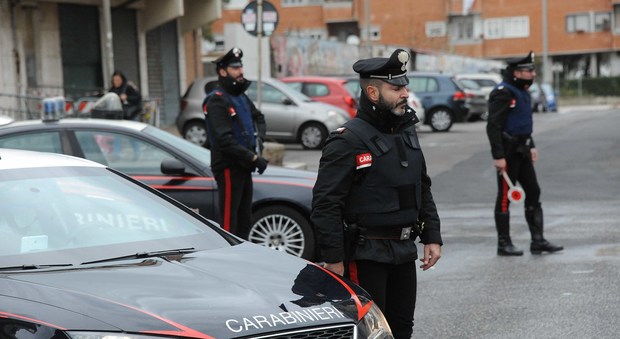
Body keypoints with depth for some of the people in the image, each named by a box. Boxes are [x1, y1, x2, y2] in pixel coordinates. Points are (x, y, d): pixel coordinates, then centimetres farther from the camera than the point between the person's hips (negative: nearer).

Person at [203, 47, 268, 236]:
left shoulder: (240, 96, 13)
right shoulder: (216, 101, -15)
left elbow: (258, 117, 31)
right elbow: (225, 140, -23)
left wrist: (258, 136, 10)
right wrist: (253, 158, -23)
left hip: (243, 167, 9)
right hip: (228, 167, -9)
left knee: (244, 219, 16)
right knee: (229, 220, -10)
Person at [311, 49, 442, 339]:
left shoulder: (407, 133, 12)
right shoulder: (348, 141, -14)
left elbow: (423, 191, 21)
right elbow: (325, 204, -17)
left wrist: (432, 237, 13)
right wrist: (334, 260, -19)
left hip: (404, 251, 8)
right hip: (365, 256, -8)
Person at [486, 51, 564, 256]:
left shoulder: (522, 91, 14)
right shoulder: (502, 93, -17)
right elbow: (493, 126, -21)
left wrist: (531, 146, 23)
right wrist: (498, 156, -24)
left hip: (521, 151, 10)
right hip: (507, 152, -10)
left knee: (533, 193, 9)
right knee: (505, 197, -2)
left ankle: (538, 241, 13)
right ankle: (503, 244, 6)